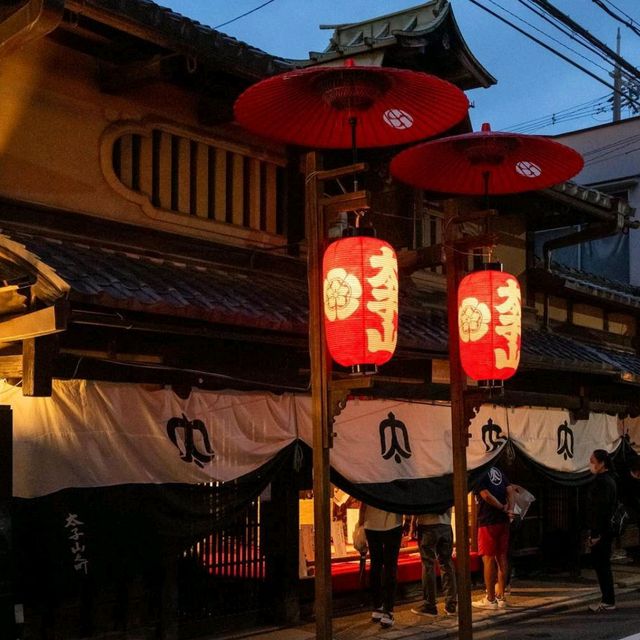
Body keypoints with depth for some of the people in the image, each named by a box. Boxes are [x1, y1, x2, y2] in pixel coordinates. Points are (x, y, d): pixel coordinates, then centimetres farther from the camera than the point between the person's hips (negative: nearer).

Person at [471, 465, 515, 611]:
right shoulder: (497, 470, 12)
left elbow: (486, 495, -18)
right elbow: (510, 490, 6)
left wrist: (502, 508, -7)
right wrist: (510, 509, -2)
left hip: (488, 522, -7)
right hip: (503, 521, 7)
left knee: (488, 559, -1)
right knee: (502, 557, 11)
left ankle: (490, 599, 2)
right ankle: (501, 597, 16)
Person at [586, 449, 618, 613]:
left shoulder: (602, 481, -17)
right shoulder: (606, 479, 15)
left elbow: (601, 509, -22)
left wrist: (595, 534, -20)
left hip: (601, 531, -10)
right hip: (604, 530, 10)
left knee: (601, 565, -4)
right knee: (601, 564, 13)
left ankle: (608, 602, 0)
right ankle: (607, 600, 19)